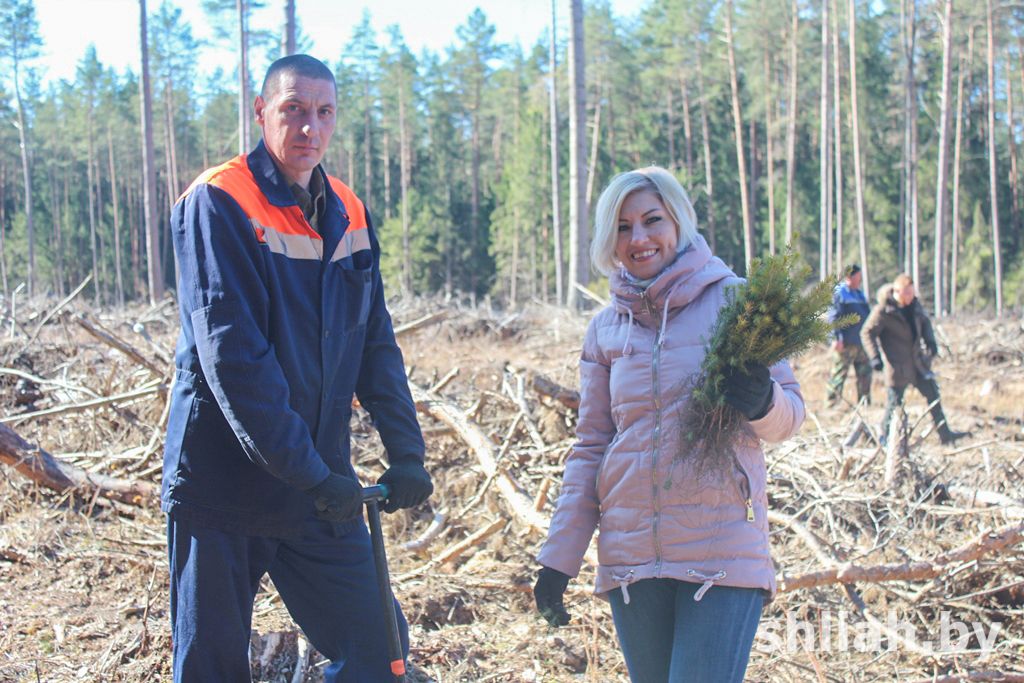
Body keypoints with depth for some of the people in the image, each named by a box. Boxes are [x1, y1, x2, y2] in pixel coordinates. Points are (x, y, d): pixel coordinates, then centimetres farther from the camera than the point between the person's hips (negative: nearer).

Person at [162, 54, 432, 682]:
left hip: (322, 485, 5)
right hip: (225, 483, -5)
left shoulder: (348, 214, 8)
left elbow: (376, 343, 10)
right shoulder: (218, 202, -11)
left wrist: (405, 452, -1)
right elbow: (231, 353, -19)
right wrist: (311, 472, -21)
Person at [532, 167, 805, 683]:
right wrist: (558, 559, 7)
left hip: (723, 549, -3)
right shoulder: (605, 329, 9)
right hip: (630, 554, 3)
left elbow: (790, 413, 2)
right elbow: (590, 448, 12)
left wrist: (762, 403, -22)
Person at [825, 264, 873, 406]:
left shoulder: (859, 294, 18)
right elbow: (833, 317, -13)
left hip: (862, 341, 8)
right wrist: (836, 338, -20)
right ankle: (831, 400, -1)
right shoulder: (838, 293, -7)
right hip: (845, 343, -8)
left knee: (865, 373, 10)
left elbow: (867, 315, 24)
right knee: (839, 373, -7)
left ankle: (864, 401, 18)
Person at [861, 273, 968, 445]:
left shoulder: (914, 304, 1)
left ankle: (945, 434, 19)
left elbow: (925, 322, 17)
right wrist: (875, 357, -21)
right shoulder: (883, 310, -18)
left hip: (917, 360, 7)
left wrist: (930, 341, 1)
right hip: (897, 365, -7)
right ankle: (886, 437, 20)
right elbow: (867, 333, -13)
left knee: (933, 394, 9)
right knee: (894, 401, 1)